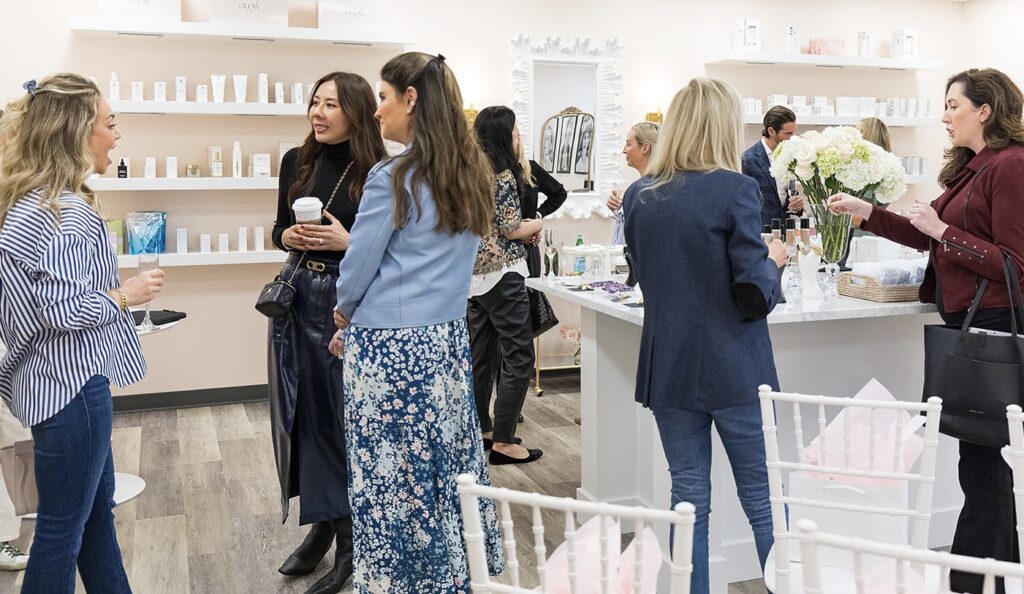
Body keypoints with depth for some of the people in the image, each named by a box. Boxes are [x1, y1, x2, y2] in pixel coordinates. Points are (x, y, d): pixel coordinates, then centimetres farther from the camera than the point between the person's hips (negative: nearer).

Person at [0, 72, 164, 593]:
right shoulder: (68, 212, -21)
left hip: (53, 375, 10)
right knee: (62, 530, 4)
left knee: (96, 511, 20)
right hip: (70, 382, -10)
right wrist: (126, 295, -10)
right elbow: (65, 311, -25)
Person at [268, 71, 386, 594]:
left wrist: (348, 242, -20)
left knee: (341, 417, 1)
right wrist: (289, 236, -7)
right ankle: (320, 522, 27)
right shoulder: (297, 161, 6)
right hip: (296, 296, 5)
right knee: (299, 412, 11)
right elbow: (279, 229, 14)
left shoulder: (377, 174, -9)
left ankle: (349, 537, 16)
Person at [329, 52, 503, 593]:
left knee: (389, 476, 6)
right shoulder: (472, 174, 7)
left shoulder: (392, 178, -15)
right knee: (449, 467, 15)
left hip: (391, 348, -7)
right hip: (449, 342, 7)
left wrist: (345, 316, 12)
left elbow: (357, 270, -10)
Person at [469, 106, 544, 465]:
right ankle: (502, 442, -3)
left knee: (480, 355, 14)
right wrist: (536, 225, 4)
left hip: (474, 274, 9)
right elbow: (511, 230, -14)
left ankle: (481, 430, 23)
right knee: (518, 357, -4)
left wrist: (520, 225, 18)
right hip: (502, 274, -9)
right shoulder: (502, 173, -13)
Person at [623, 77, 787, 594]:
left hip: (668, 369, 4)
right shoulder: (736, 190, -13)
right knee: (762, 497, 9)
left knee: (688, 498, 12)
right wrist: (773, 260, 6)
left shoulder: (638, 196, 2)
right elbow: (755, 295, -14)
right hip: (733, 369, -4)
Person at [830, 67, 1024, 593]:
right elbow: (932, 237, 18)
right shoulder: (972, 166, 13)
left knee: (980, 457, 0)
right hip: (967, 322, 9)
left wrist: (942, 229, -17)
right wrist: (868, 213, 15)